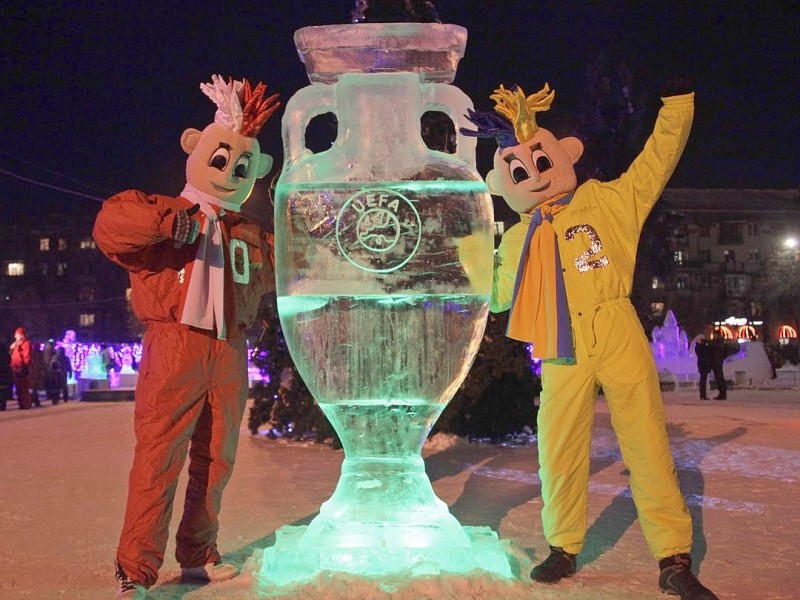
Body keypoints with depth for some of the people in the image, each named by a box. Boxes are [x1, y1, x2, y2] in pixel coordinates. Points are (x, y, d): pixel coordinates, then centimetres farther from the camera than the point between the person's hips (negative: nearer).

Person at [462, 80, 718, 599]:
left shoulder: (606, 202, 9)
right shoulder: (517, 240, 17)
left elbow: (656, 162, 9)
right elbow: (496, 295, 26)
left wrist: (676, 106, 2)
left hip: (621, 341, -2)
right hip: (563, 355, 2)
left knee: (648, 447, -1)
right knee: (559, 453, 2)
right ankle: (564, 549, 21)